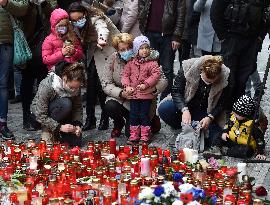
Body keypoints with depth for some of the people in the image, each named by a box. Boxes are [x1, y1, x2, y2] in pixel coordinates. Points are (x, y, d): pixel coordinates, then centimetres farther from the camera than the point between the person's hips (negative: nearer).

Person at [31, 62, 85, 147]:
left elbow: (78, 107, -8)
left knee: (76, 142, -13)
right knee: (65, 104, -35)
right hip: (39, 111, -4)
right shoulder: (47, 85, -34)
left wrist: (77, 124, -24)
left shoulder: (75, 86, -19)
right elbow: (40, 116, -31)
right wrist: (60, 127, -36)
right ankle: (47, 130, -16)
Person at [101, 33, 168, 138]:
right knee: (110, 107, -30)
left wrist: (153, 88, -37)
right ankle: (119, 124, 8)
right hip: (120, 98, 3)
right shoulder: (113, 59, -8)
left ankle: (152, 120, 20)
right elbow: (105, 84, -11)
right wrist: (121, 93, -27)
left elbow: (163, 80, -15)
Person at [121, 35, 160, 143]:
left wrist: (146, 84, -20)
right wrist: (127, 86, -10)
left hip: (146, 94, -3)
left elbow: (156, 75, -12)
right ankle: (134, 135, 16)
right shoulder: (131, 63, 5)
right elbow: (125, 75, 4)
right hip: (133, 94, 3)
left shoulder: (152, 63, -4)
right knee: (133, 115, 7)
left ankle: (145, 136, 11)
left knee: (144, 115, 1)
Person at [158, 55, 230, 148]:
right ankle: (181, 128, -1)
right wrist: (184, 110, -35)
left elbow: (221, 104, -10)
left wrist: (210, 118, -27)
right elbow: (176, 91, -19)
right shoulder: (188, 69, -21)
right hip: (184, 106, 0)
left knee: (213, 140, -22)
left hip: (205, 113, 0)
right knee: (163, 108, -30)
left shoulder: (225, 78, -19)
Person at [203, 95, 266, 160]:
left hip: (245, 145, -6)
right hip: (231, 141, 6)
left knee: (246, 151, -37)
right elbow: (228, 125, 14)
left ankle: (225, 151, -31)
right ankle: (216, 149, -24)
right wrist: (224, 132, -7)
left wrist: (260, 153, -21)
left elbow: (259, 138, -19)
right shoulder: (234, 117, -4)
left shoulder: (253, 124, -23)